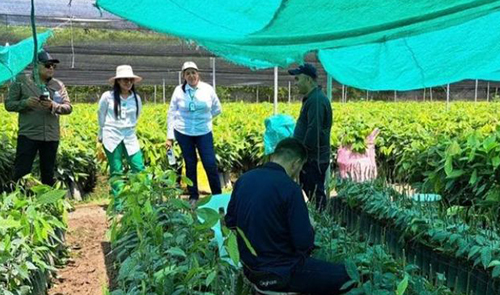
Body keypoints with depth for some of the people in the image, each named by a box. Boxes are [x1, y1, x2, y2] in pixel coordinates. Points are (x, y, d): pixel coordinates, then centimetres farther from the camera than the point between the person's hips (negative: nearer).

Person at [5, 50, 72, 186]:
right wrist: (25, 102, -16)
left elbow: (68, 108, 4)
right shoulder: (21, 81, 2)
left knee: (48, 173, 12)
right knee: (21, 171, -2)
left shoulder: (59, 85, 8)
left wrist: (53, 105, -16)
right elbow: (9, 104, 3)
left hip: (51, 136, 3)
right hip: (28, 135, -3)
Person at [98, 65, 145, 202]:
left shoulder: (136, 98, 4)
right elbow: (101, 116, 8)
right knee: (116, 172, 2)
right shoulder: (107, 96, -4)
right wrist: (102, 136, 15)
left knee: (139, 169, -4)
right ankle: (119, 203, 9)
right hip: (112, 138, -2)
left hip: (130, 138, 3)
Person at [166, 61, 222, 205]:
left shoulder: (208, 89, -3)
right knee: (190, 164, 9)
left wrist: (204, 117, 8)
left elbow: (217, 109, 10)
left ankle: (218, 195, 13)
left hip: (204, 133, 0)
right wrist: (170, 136, -2)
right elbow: (171, 114, 0)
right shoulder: (179, 90, -4)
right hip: (183, 133, 0)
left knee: (210, 164, -2)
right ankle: (193, 196, 23)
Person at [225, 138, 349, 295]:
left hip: (250, 267, 8)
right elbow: (304, 242, -20)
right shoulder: (289, 188, -22)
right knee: (343, 274, 4)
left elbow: (229, 222, 10)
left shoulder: (244, 179, -1)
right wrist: (310, 229, 1)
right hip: (280, 273, -8)